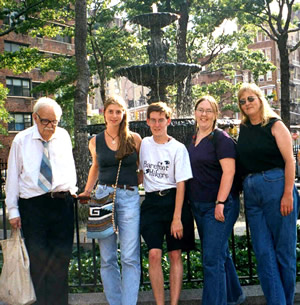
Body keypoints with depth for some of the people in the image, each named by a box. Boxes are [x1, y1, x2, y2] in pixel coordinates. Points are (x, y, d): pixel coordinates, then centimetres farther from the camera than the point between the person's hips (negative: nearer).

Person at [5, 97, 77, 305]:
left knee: (62, 256, 4)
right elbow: (13, 176, 3)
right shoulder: (21, 140, 1)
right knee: (37, 258, 0)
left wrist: (71, 190, 8)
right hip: (32, 205, -2)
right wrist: (13, 210, 0)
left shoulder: (63, 137, 8)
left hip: (62, 203, 2)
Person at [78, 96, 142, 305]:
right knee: (107, 258, 6)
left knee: (130, 258, -5)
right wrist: (87, 191, 14)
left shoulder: (134, 139, 4)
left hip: (130, 197, -2)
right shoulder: (95, 142, 9)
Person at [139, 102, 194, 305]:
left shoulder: (178, 148, -4)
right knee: (154, 254, -9)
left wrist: (177, 218, -12)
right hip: (151, 202, 2)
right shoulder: (143, 144, 7)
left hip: (173, 200, -2)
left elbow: (181, 184, -7)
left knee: (175, 255, 1)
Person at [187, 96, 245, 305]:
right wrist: (192, 203, 16)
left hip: (219, 205, -8)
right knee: (220, 254, 19)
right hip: (199, 206, 8)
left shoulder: (221, 138, -10)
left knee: (212, 258, -8)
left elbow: (228, 172, -18)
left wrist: (221, 203, -23)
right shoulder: (194, 140, 12)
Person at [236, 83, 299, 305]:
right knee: (263, 252, 4)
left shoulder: (275, 124, -1)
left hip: (276, 186, -5)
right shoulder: (244, 129, 12)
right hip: (251, 192, 5)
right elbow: (242, 161, 13)